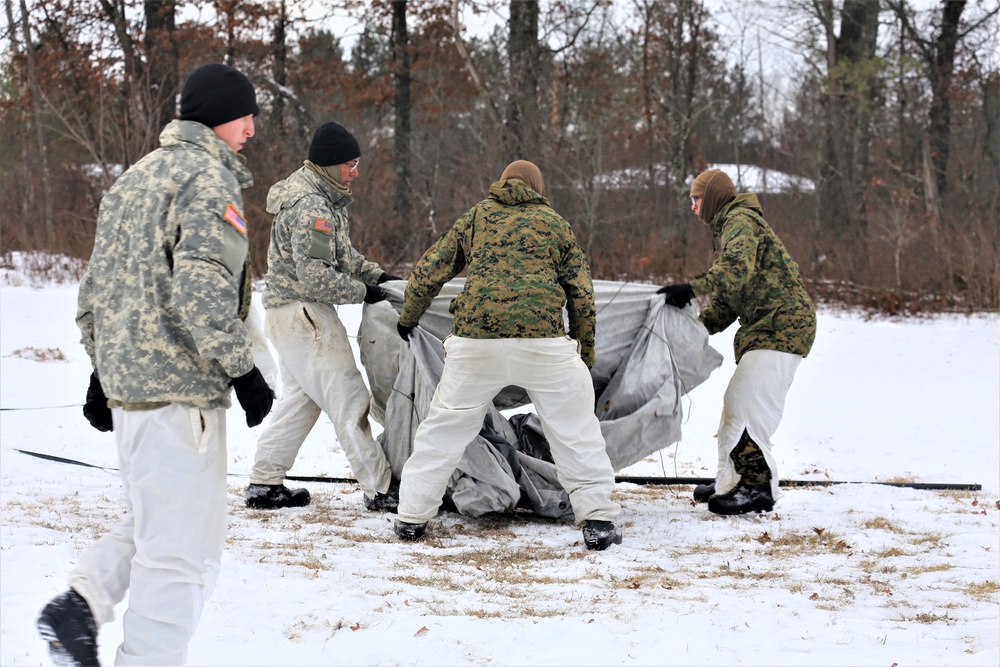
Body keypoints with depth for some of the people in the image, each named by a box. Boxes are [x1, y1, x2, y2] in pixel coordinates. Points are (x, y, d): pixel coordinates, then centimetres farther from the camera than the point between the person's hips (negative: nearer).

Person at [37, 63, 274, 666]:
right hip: (180, 387, -9)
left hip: (124, 383, 9)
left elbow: (96, 286, 21)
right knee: (181, 545, -4)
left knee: (156, 521, 23)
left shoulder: (135, 179, 18)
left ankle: (82, 605, 9)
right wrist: (243, 369, -16)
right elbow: (200, 287, -22)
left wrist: (103, 369, 24)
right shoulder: (209, 177, -10)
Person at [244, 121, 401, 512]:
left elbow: (342, 254, 22)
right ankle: (379, 490, -6)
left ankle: (264, 484, 19)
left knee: (300, 399, 16)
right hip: (302, 313, -11)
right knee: (349, 399, -8)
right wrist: (362, 292, -13)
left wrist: (375, 275, 8)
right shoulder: (311, 208, -20)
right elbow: (315, 277, -23)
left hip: (288, 313, 11)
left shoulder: (323, 199, 14)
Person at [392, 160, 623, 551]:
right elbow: (582, 295, 15)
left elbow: (428, 273, 18)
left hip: (476, 341, 1)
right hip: (544, 341, -1)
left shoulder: (476, 218, 20)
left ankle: (412, 517, 17)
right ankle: (597, 519, 7)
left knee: (444, 428, 14)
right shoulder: (555, 224, 19)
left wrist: (408, 319, 34)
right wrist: (585, 353, 25)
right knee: (575, 430, 11)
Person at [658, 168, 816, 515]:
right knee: (736, 404, 12)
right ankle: (732, 482, 19)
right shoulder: (732, 225, 26)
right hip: (767, 328, 11)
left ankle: (758, 487, -12)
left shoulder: (740, 220, -8)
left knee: (747, 405, -15)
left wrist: (693, 288, -39)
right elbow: (727, 301, 24)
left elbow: (737, 267, -30)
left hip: (781, 326, -11)